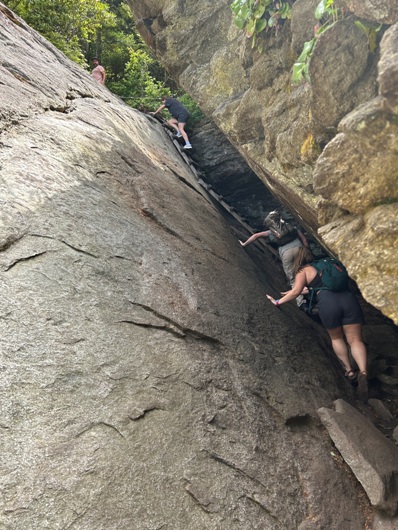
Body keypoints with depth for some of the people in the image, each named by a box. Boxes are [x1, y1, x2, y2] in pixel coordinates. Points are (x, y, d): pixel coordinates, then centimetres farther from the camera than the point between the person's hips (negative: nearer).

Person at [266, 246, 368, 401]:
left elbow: (296, 291, -1)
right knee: (355, 339, 3)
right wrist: (306, 290, 51)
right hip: (348, 298, 4)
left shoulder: (303, 271, 13)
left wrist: (278, 302, 10)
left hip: (328, 303, -4)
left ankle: (349, 370, 22)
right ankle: (363, 372, -17)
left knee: (336, 338, 21)